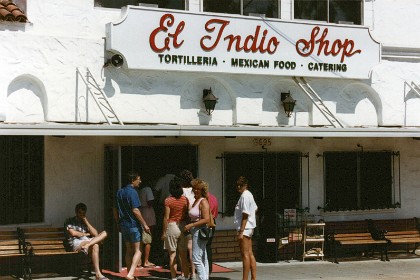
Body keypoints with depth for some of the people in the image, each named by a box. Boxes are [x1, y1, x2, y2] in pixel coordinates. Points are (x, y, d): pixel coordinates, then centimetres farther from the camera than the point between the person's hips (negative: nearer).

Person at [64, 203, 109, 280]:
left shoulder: (85, 222, 26)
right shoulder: (70, 221, 12)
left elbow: (95, 234, 10)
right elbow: (73, 233, -6)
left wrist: (86, 221, 6)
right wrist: (86, 234, 6)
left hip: (87, 241, 6)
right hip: (75, 243, -6)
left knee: (104, 233, -17)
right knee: (95, 245, -36)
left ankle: (87, 245, -40)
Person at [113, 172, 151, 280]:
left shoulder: (119, 192, 12)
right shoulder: (132, 192, -14)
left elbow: (115, 210, 16)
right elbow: (135, 210, -19)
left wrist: (119, 223, 24)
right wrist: (144, 224, -15)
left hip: (123, 225, 8)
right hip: (133, 225, -8)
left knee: (129, 250, 15)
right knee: (138, 251, -4)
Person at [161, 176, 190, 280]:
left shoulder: (168, 200, -10)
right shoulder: (185, 199, 0)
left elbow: (166, 218, -10)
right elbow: (188, 215, 3)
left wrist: (164, 232, -4)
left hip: (172, 226, -4)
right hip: (183, 226, 4)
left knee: (172, 255, 2)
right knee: (183, 254, 12)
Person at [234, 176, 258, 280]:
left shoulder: (244, 196, -15)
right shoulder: (249, 195, 15)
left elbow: (245, 215, -19)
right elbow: (255, 208, 28)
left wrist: (241, 231, -20)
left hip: (245, 228, -10)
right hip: (249, 228, 10)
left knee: (245, 254, -8)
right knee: (250, 254, 11)